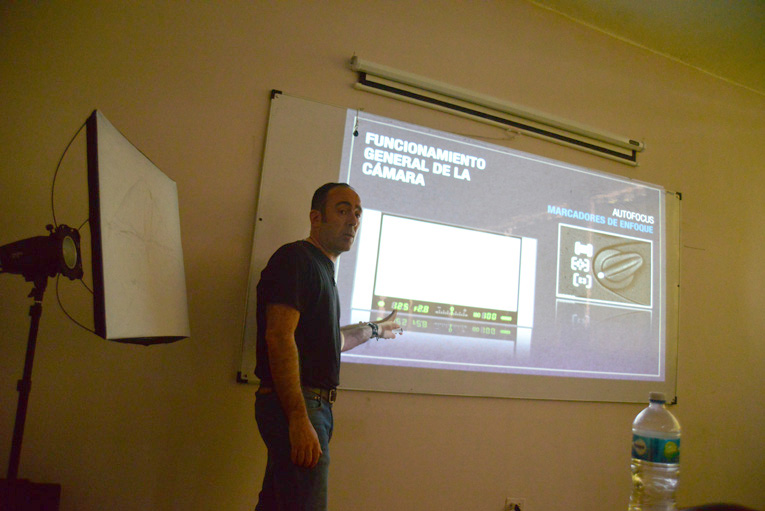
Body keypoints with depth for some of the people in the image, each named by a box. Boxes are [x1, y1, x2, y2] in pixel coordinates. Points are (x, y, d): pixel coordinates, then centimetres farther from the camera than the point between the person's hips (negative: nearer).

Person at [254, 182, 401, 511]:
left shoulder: (322, 268, 21)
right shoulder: (295, 258, -8)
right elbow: (279, 337, -20)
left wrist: (374, 330, 46)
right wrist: (298, 418, -25)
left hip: (315, 406, 9)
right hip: (296, 407, -9)